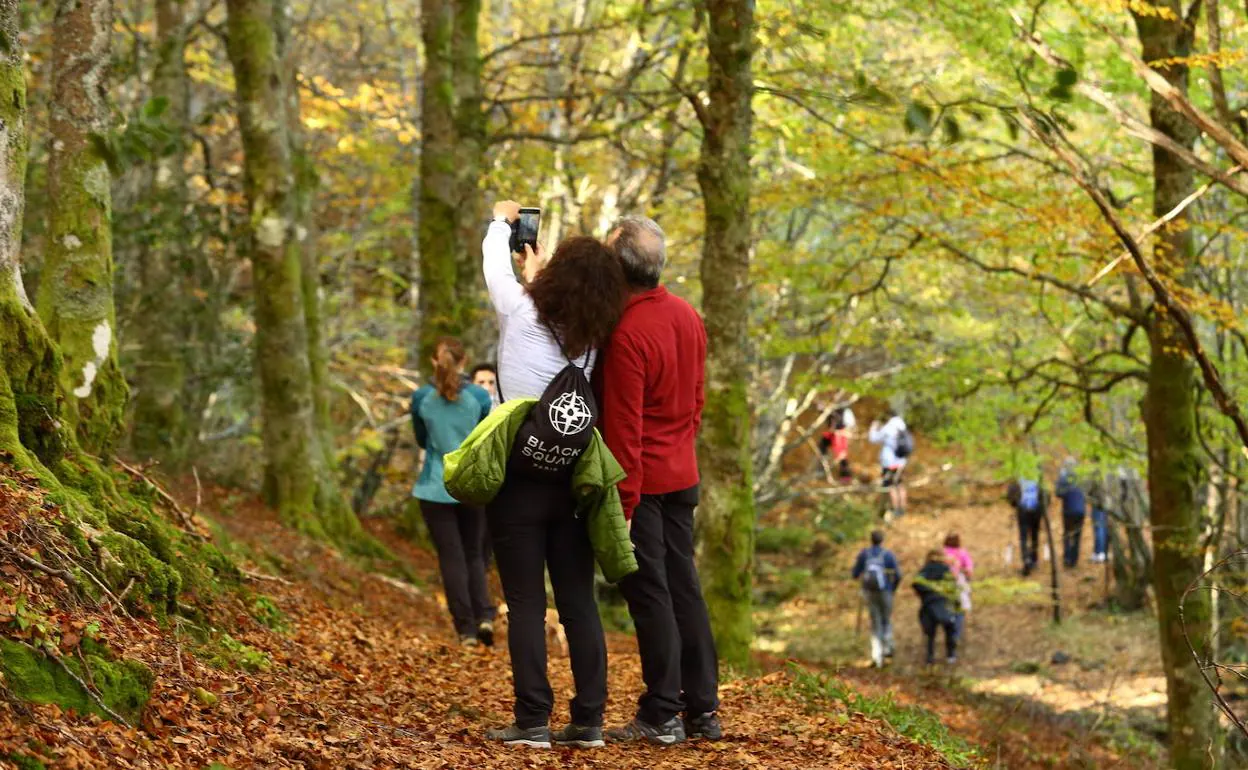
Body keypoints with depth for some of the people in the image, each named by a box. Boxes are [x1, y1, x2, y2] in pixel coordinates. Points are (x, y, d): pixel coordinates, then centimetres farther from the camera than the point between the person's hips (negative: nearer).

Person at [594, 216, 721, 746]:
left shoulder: (626, 334, -22)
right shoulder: (686, 316, 4)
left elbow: (624, 429, -20)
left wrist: (621, 503, -17)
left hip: (642, 481, -8)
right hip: (682, 475, 8)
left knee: (649, 594, -1)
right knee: (684, 587, 12)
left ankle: (661, 716, 3)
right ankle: (703, 709, 16)